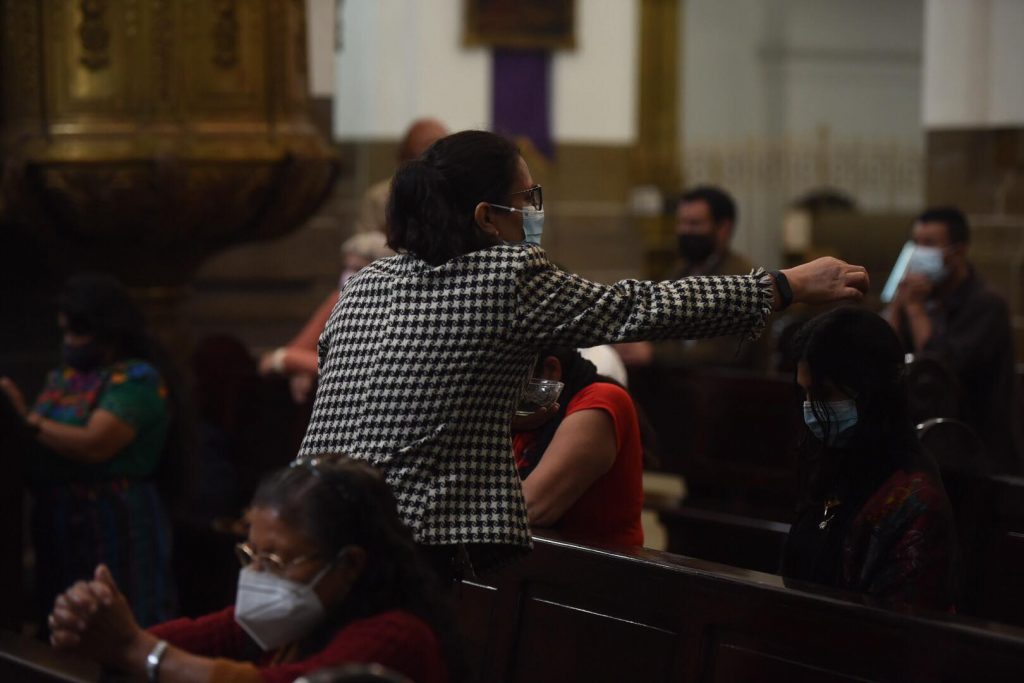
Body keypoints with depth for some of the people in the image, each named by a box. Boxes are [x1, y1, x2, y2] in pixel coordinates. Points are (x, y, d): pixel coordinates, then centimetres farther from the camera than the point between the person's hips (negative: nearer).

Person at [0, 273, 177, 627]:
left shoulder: (137, 378, -9)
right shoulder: (61, 378, 13)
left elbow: (94, 445, -20)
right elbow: (35, 450, 12)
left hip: (113, 527, -7)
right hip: (58, 525, 7)